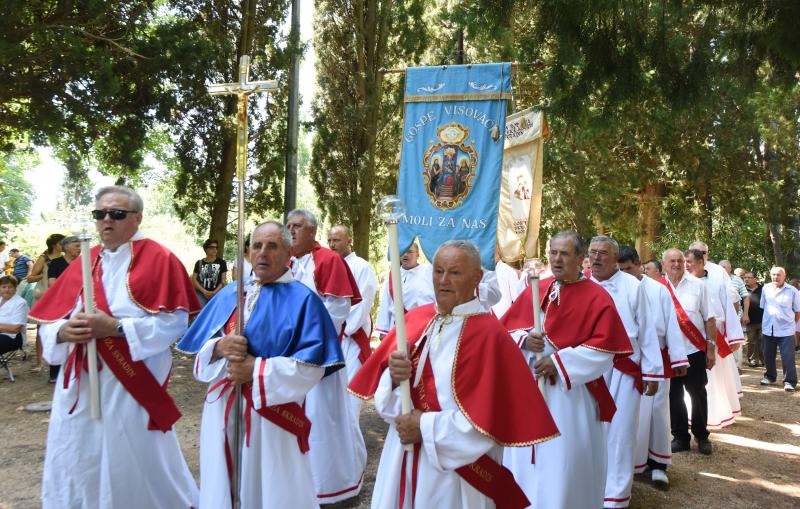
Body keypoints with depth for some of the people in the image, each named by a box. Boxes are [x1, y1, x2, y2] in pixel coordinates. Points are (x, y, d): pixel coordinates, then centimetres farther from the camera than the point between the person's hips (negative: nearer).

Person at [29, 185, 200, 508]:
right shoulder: (82, 264, 10)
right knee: (74, 473, 13)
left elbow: (175, 321, -14)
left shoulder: (158, 260, -6)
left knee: (133, 471, 6)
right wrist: (63, 331, -13)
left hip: (132, 386, -5)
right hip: (78, 387, 5)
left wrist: (116, 327, -20)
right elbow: (48, 322, 10)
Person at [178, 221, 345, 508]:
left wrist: (256, 370, -19)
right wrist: (220, 347, -13)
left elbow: (312, 367, -14)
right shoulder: (229, 295, 10)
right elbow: (200, 350, 9)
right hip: (223, 410, 5)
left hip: (273, 416, -5)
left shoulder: (302, 300, -7)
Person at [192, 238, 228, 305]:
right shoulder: (199, 263, 12)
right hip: (201, 293, 1)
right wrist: (204, 291, -6)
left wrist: (214, 292, -9)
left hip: (216, 294, -1)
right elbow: (194, 279, 8)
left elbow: (223, 281, 5)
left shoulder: (221, 263, 9)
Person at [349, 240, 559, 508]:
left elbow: (488, 418, -18)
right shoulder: (414, 319, 1)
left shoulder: (489, 335, -14)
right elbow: (382, 394, 4)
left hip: (457, 470, -5)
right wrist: (393, 376, -17)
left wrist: (426, 427, -14)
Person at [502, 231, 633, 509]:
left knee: (564, 466, 3)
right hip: (528, 389, 5)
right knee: (525, 464, 13)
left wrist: (559, 362, -17)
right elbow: (507, 330, 9)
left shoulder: (598, 297, -7)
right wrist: (524, 339, -12)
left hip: (571, 395, -4)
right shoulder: (534, 291, 6)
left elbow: (604, 350, -12)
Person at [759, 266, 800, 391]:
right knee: (768, 356, 14)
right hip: (768, 329, 4)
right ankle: (770, 376, 31)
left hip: (785, 329, -4)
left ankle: (790, 381, 6)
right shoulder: (765, 288, 4)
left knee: (787, 358, -4)